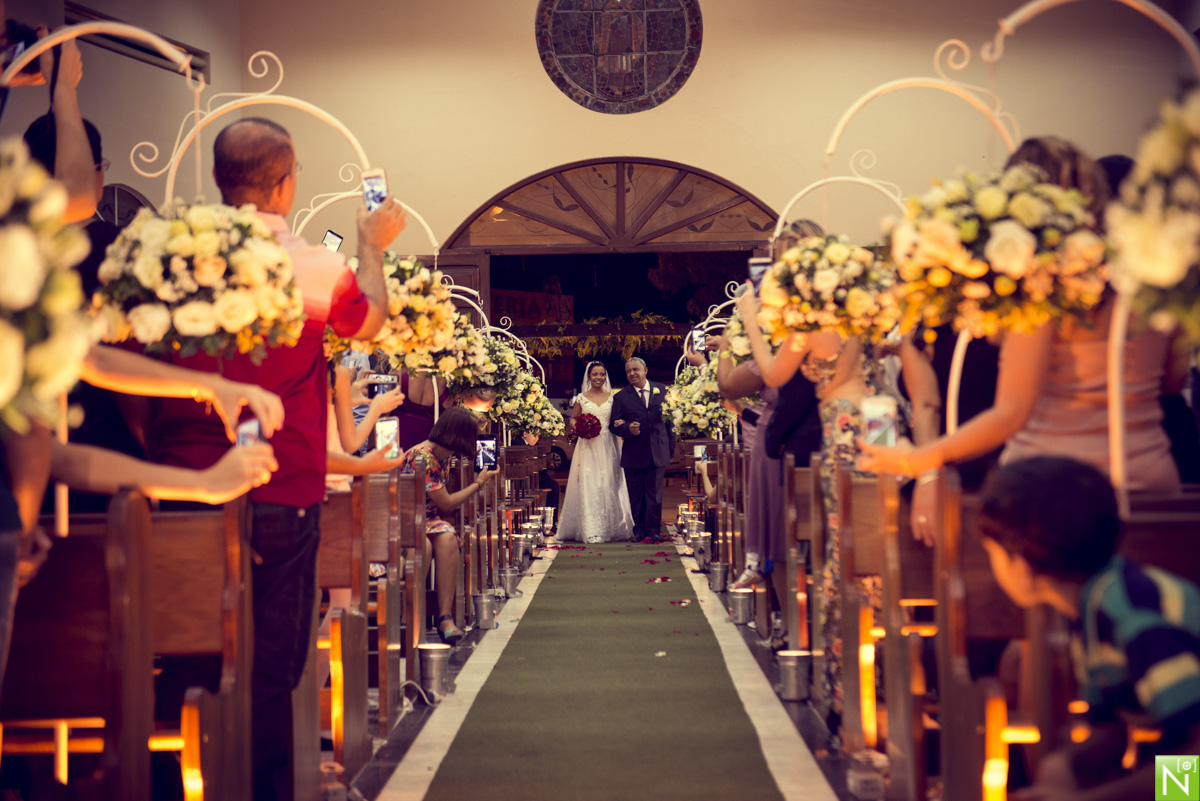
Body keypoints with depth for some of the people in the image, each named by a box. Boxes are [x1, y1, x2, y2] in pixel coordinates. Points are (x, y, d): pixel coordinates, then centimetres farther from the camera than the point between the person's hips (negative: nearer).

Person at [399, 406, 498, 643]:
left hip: (426, 518, 7)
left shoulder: (444, 455, 9)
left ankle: (445, 616, -31)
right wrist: (478, 484, -1)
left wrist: (475, 483, 4)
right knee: (423, 544, -38)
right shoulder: (421, 456, -19)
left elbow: (442, 503, 11)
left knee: (447, 539, -26)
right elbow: (445, 504, -12)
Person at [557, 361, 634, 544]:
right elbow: (572, 419, 10)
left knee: (608, 485, 0)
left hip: (607, 446, 1)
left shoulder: (612, 397, 8)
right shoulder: (581, 398, 5)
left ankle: (610, 527, 9)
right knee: (588, 486, -7)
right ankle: (591, 530, -9)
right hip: (588, 446, -1)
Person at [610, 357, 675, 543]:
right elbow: (613, 424, 0)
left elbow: (670, 419, 11)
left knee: (655, 494, 3)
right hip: (633, 455, 0)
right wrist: (628, 429, -21)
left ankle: (653, 530, 11)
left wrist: (671, 448, 7)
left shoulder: (661, 390, 7)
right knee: (636, 496, 6)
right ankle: (639, 530, 15)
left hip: (658, 454, 1)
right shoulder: (621, 397, 2)